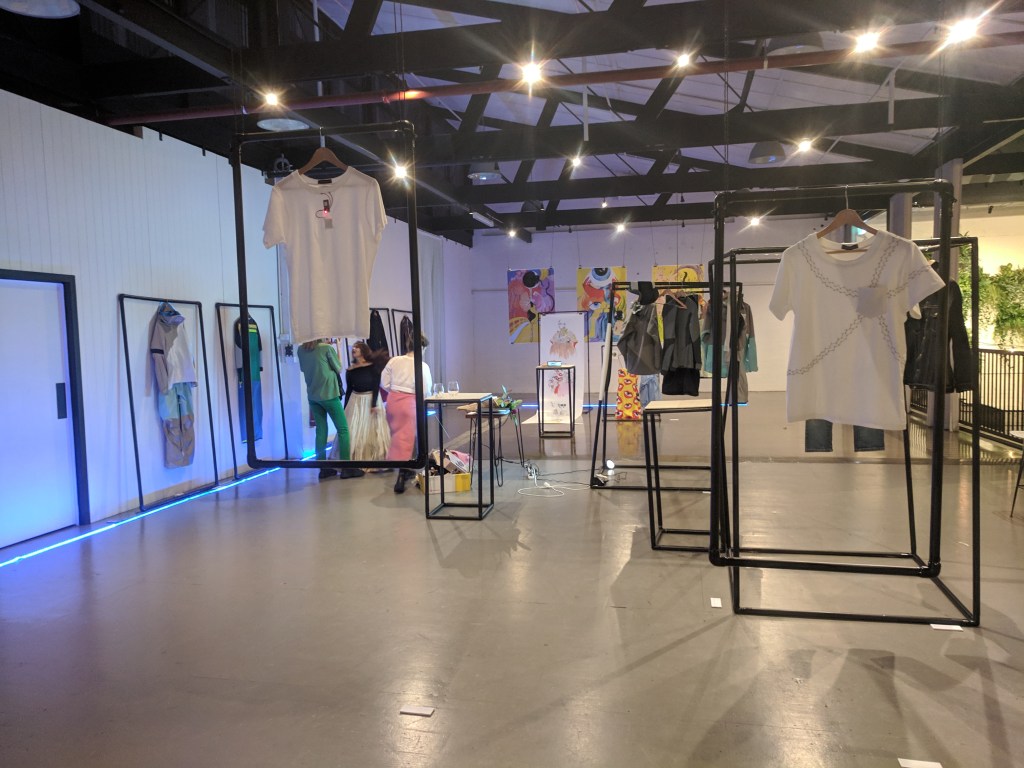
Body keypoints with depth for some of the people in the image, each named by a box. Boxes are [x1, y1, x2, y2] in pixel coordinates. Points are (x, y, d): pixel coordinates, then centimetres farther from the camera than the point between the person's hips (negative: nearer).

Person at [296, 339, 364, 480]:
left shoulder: (301, 350, 1)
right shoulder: (327, 348, -12)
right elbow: (338, 369, -1)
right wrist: (334, 352, 13)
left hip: (312, 396, 6)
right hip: (329, 394, -5)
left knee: (321, 430, 10)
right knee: (343, 429, 2)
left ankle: (323, 468, 10)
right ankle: (346, 467, 1)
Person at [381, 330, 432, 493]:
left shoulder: (394, 361, -1)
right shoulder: (422, 366, -12)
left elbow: (384, 383, 1)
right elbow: (426, 391, -10)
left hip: (393, 400, 5)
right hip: (410, 402, -4)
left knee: (398, 435, 18)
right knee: (407, 437, 1)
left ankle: (406, 471, 32)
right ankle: (401, 478, -1)